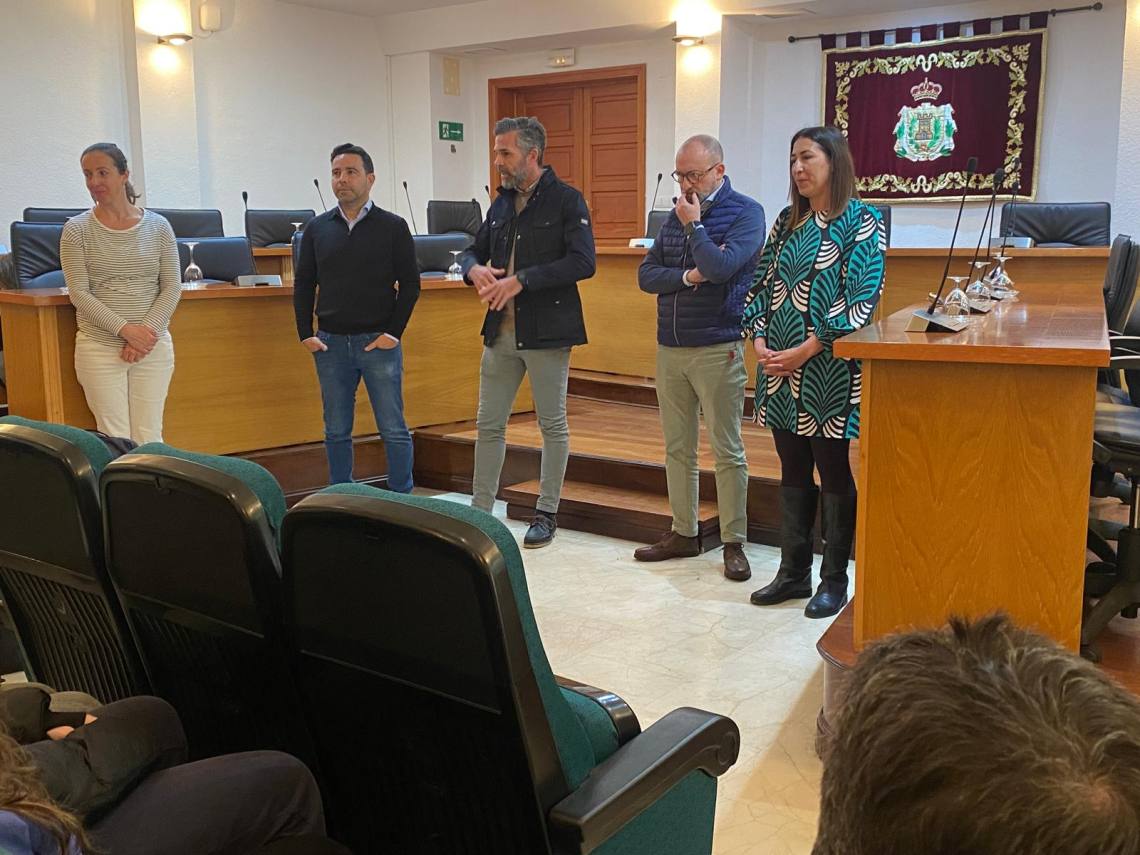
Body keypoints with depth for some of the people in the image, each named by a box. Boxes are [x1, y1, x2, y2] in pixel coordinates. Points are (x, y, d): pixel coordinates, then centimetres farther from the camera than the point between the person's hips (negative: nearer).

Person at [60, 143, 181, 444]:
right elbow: (79, 293, -5)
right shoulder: (77, 230, 0)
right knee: (114, 440, -1)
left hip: (154, 347, 1)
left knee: (150, 438, 2)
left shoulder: (158, 226, 3)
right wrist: (125, 329, -15)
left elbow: (172, 288, 2)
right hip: (99, 348, -1)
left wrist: (147, 331, -11)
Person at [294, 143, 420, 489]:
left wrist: (394, 332, -8)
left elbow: (410, 284, -1)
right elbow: (303, 284, 11)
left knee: (394, 430, 1)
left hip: (379, 343, -3)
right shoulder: (318, 228, 8)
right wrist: (305, 334, 2)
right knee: (336, 431, 10)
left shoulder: (393, 227, 0)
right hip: (330, 343, 3)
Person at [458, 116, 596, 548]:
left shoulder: (567, 201, -7)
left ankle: (547, 513, 19)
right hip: (500, 332, 6)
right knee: (488, 425, 9)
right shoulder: (502, 203, 12)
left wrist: (520, 281, -21)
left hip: (546, 332, -6)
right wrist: (475, 270, -4)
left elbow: (582, 262, -18)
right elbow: (474, 250, 21)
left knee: (553, 426, 7)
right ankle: (480, 511, 19)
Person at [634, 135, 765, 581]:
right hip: (669, 347, 6)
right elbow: (646, 274, 5)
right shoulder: (677, 214, 12)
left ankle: (734, 544, 9)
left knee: (727, 451, 0)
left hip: (717, 349, -6)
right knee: (677, 448, 11)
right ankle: (683, 533, 23)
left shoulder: (746, 213, -6)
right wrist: (688, 277, -10)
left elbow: (721, 267, -22)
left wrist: (694, 225, -10)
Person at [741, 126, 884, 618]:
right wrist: (760, 341, -4)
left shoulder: (860, 222, -6)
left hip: (828, 370, -6)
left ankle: (834, 580, 14)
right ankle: (792, 573, 22)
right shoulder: (788, 221, 12)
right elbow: (761, 286, 12)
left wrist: (806, 350, -17)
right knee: (792, 471, 12)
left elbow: (862, 301, -14)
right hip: (778, 367, 6)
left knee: (833, 472, 2)